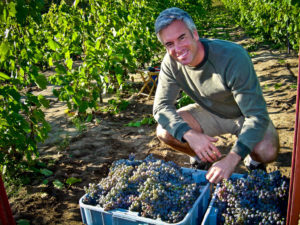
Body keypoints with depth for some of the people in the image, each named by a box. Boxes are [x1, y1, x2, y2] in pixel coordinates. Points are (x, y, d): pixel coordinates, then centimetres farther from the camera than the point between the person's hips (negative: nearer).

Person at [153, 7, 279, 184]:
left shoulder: (233, 57, -34)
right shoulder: (171, 63, -19)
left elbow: (258, 115, -34)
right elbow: (161, 106, -20)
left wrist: (231, 160, -47)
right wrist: (190, 135, -40)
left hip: (244, 115, -3)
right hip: (209, 113, 3)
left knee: (267, 152, -32)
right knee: (165, 132, -20)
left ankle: (254, 157, 8)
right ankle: (206, 157, 9)